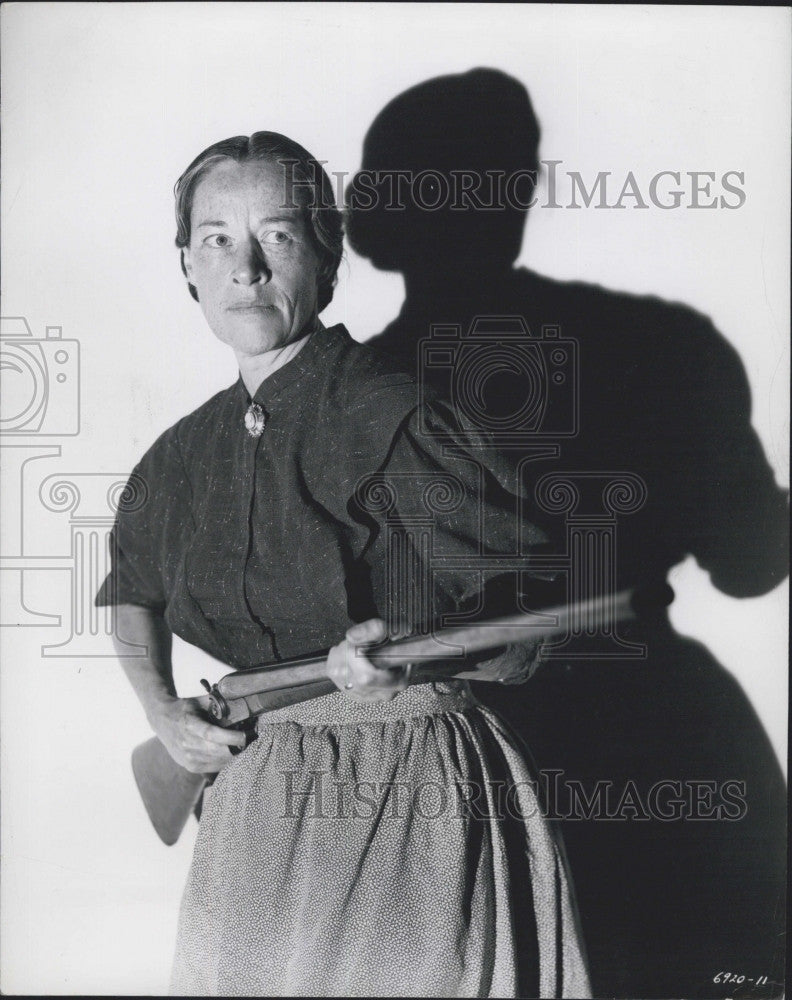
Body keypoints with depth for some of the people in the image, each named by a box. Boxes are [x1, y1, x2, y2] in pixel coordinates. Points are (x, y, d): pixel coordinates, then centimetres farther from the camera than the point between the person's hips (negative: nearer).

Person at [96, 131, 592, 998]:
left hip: (418, 791, -5)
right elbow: (132, 587, 25)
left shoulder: (390, 421, -13)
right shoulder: (185, 454, 5)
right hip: (261, 790, 5)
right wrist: (161, 710, 9)